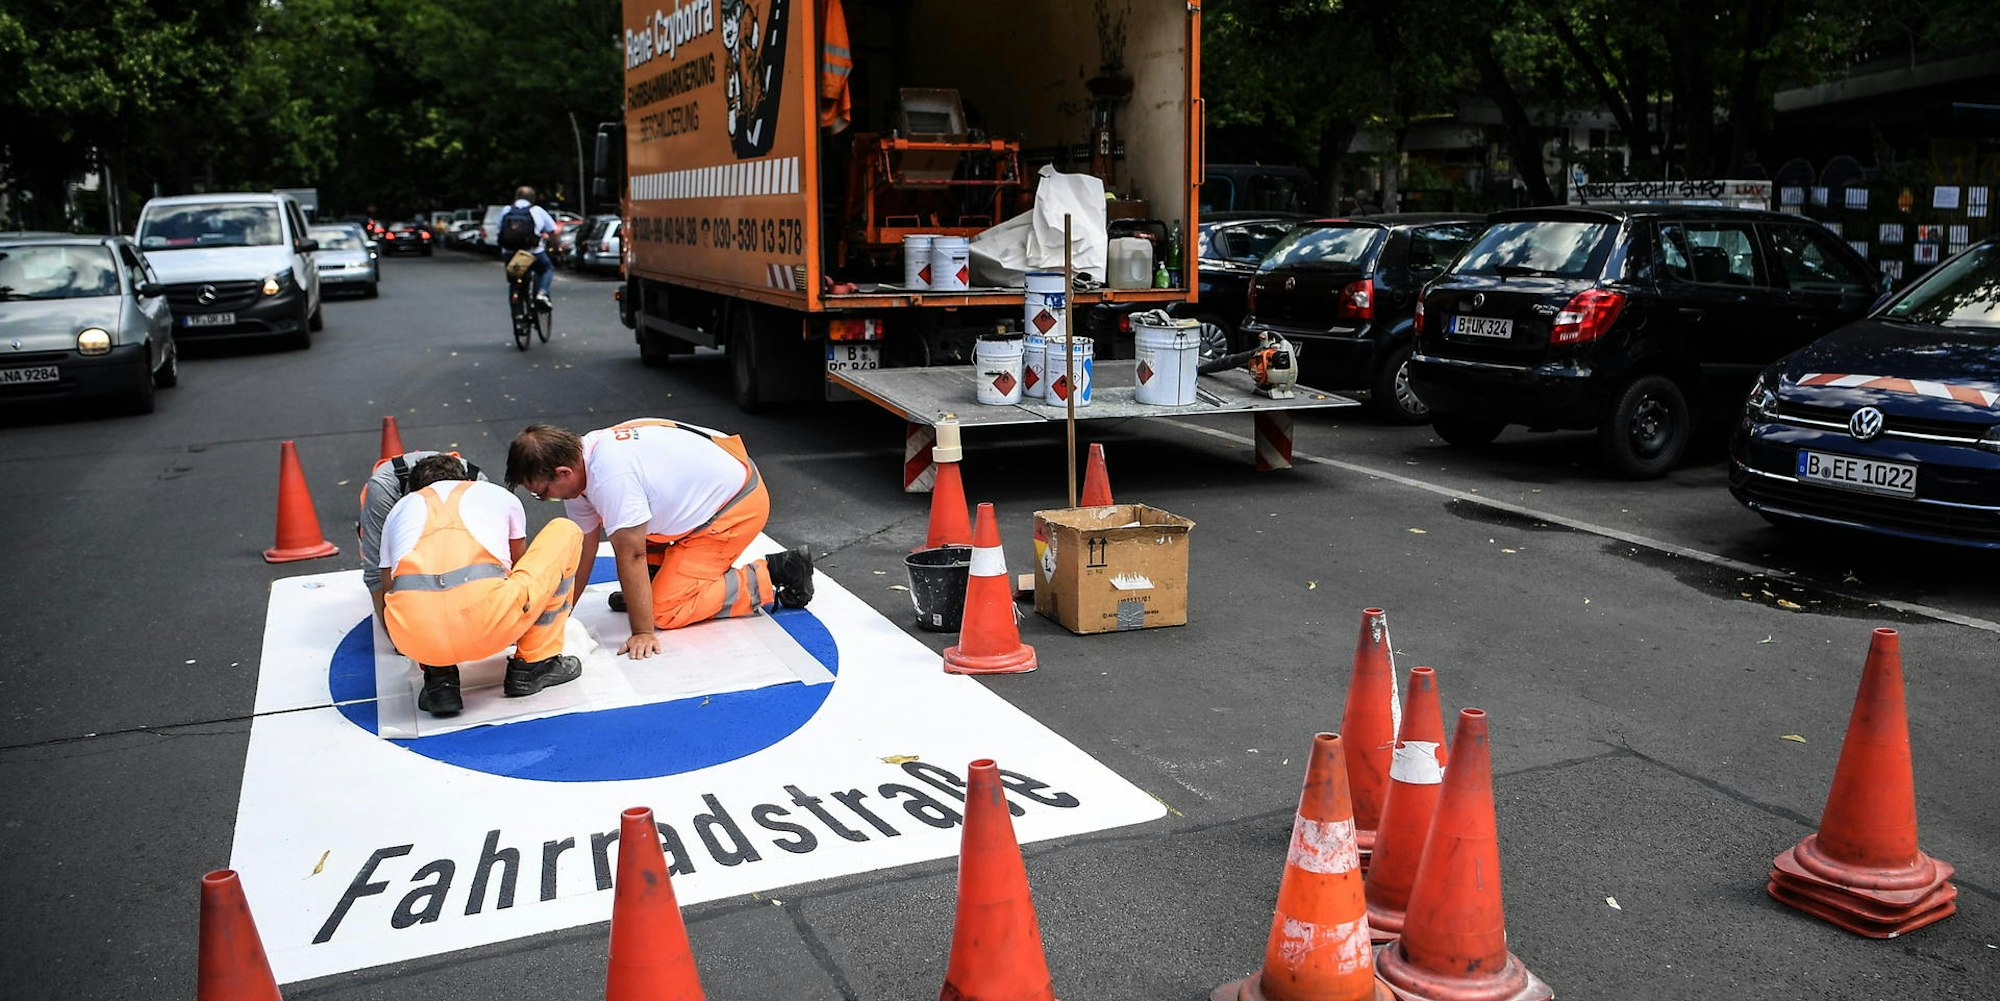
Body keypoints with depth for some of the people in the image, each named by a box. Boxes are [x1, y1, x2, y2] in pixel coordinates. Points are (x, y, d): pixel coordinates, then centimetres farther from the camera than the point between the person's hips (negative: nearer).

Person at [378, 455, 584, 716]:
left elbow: (389, 590, 44)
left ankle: (439, 676, 16)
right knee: (566, 531, 24)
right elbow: (518, 563, 49)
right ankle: (533, 664, 20)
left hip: (413, 633, 3)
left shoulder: (399, 508, 33)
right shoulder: (499, 495, 31)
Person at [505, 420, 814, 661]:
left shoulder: (611, 476, -31)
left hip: (738, 504, -10)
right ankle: (649, 586, 17)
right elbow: (582, 552, 5)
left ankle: (769, 577, -5)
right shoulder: (579, 464, -1)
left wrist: (643, 634, -19)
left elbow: (631, 557, -26)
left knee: (665, 612, -9)